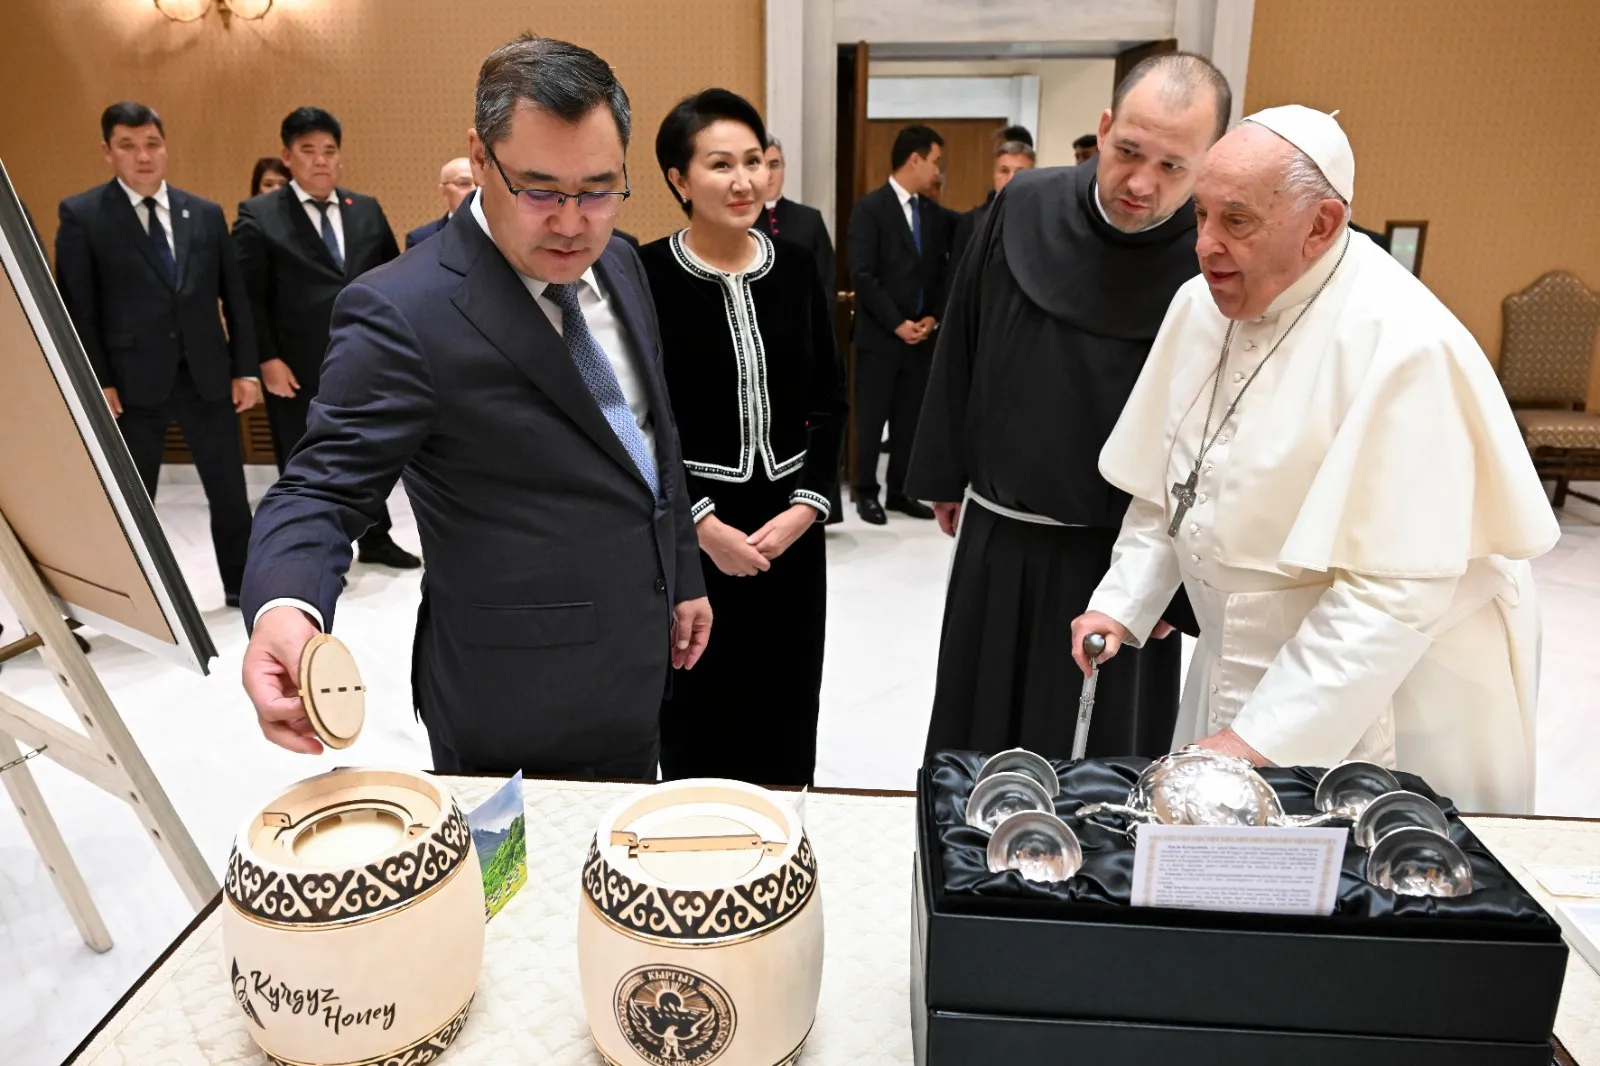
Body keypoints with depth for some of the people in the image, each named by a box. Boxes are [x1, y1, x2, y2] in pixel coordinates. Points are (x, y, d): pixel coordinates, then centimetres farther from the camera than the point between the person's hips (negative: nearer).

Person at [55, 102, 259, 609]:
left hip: (207, 376, 2)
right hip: (132, 382, -2)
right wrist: (98, 383, -10)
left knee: (229, 491, 8)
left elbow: (235, 298, 9)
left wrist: (245, 369, 3)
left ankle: (243, 584, 24)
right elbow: (77, 309, -3)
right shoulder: (81, 214, 0)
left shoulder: (206, 214, 9)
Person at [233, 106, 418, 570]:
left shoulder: (367, 210, 8)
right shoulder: (259, 215, -4)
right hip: (299, 368, -4)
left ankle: (376, 540, 33)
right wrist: (266, 359, -14)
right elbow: (247, 297, -8)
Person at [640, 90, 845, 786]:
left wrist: (806, 505, -6)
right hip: (687, 529, -3)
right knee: (696, 708, 7)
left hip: (789, 524, 4)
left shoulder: (796, 267, 5)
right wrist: (703, 524, -14)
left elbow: (830, 400, 6)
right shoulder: (645, 275, -7)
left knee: (784, 704, 12)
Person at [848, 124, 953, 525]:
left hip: (921, 335, 5)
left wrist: (933, 317, -3)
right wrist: (898, 323, -15)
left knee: (910, 420, 9)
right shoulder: (869, 208, -6)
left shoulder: (936, 214, 12)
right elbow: (862, 276, -13)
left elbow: (943, 272, 13)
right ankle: (866, 492, 14)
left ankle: (900, 491, 19)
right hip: (879, 336, -5)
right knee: (871, 420, 2)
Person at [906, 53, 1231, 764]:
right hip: (994, 537, 4)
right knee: (976, 740, 20)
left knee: (1097, 765, 12)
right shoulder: (1023, 207, -6)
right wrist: (946, 476, 11)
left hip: (1117, 555, -3)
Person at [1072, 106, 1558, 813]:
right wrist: (1122, 602, -1)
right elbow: (1165, 489, 8)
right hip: (1237, 668, 6)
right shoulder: (1201, 305, -2)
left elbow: (1397, 590, -27)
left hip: (1387, 692, -6)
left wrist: (1263, 739, -26)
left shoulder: (1402, 345, -25)